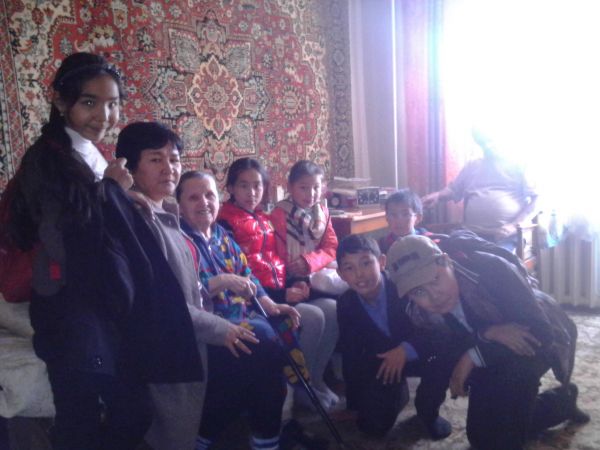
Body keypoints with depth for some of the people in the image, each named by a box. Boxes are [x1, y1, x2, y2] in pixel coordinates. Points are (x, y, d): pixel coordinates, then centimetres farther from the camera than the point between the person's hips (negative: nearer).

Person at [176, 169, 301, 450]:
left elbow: (247, 275, 18)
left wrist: (269, 304, 4)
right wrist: (221, 282, -21)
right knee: (262, 338, -25)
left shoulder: (222, 236, 17)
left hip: (237, 321, 7)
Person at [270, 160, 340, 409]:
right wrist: (291, 286, -21)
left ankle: (316, 377, -4)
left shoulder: (322, 213, 10)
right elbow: (279, 258, -10)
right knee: (314, 315, -27)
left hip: (311, 281, 6)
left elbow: (330, 250, 5)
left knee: (333, 309, -21)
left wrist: (308, 262, -15)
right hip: (286, 285, -6)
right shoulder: (279, 215, -10)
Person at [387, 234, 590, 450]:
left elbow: (541, 333, -35)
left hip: (545, 337, -5)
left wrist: (474, 356, -35)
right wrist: (488, 334, -37)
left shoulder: (489, 269, -36)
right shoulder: (419, 312, -22)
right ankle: (562, 401, 27)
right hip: (494, 351, 6)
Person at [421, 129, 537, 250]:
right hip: (473, 236, 3)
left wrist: (514, 225, -10)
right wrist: (437, 195, 1)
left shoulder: (516, 167, 10)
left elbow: (535, 201, 4)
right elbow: (453, 189, 24)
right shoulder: (472, 166, 23)